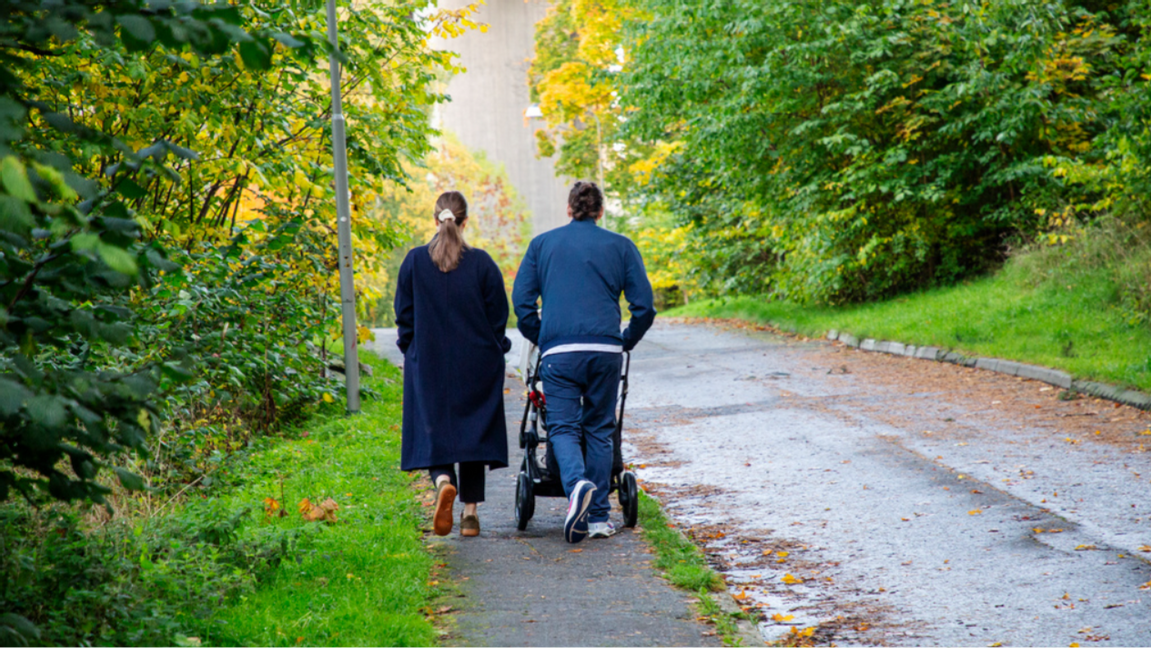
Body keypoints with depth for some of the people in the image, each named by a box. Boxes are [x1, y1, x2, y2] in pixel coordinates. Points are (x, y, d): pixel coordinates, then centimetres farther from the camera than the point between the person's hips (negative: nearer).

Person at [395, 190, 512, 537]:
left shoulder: (415, 261, -5)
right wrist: (494, 351, 15)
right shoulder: (481, 263, -7)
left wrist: (411, 352, 15)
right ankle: (470, 512, 8)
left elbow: (404, 315, 1)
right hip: (476, 365, 0)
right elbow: (498, 315, 0)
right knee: (473, 430, 9)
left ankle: (444, 481, -25)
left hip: (428, 365, 0)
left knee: (433, 430, 5)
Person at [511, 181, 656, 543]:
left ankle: (578, 483, -29)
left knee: (563, 427, 1)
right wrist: (625, 343, 20)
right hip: (605, 350, 1)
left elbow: (522, 301, 8)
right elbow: (643, 306, 6)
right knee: (599, 429, 11)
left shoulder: (542, 244, 13)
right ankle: (598, 517, 10)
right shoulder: (620, 246, 11)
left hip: (559, 351, -1)